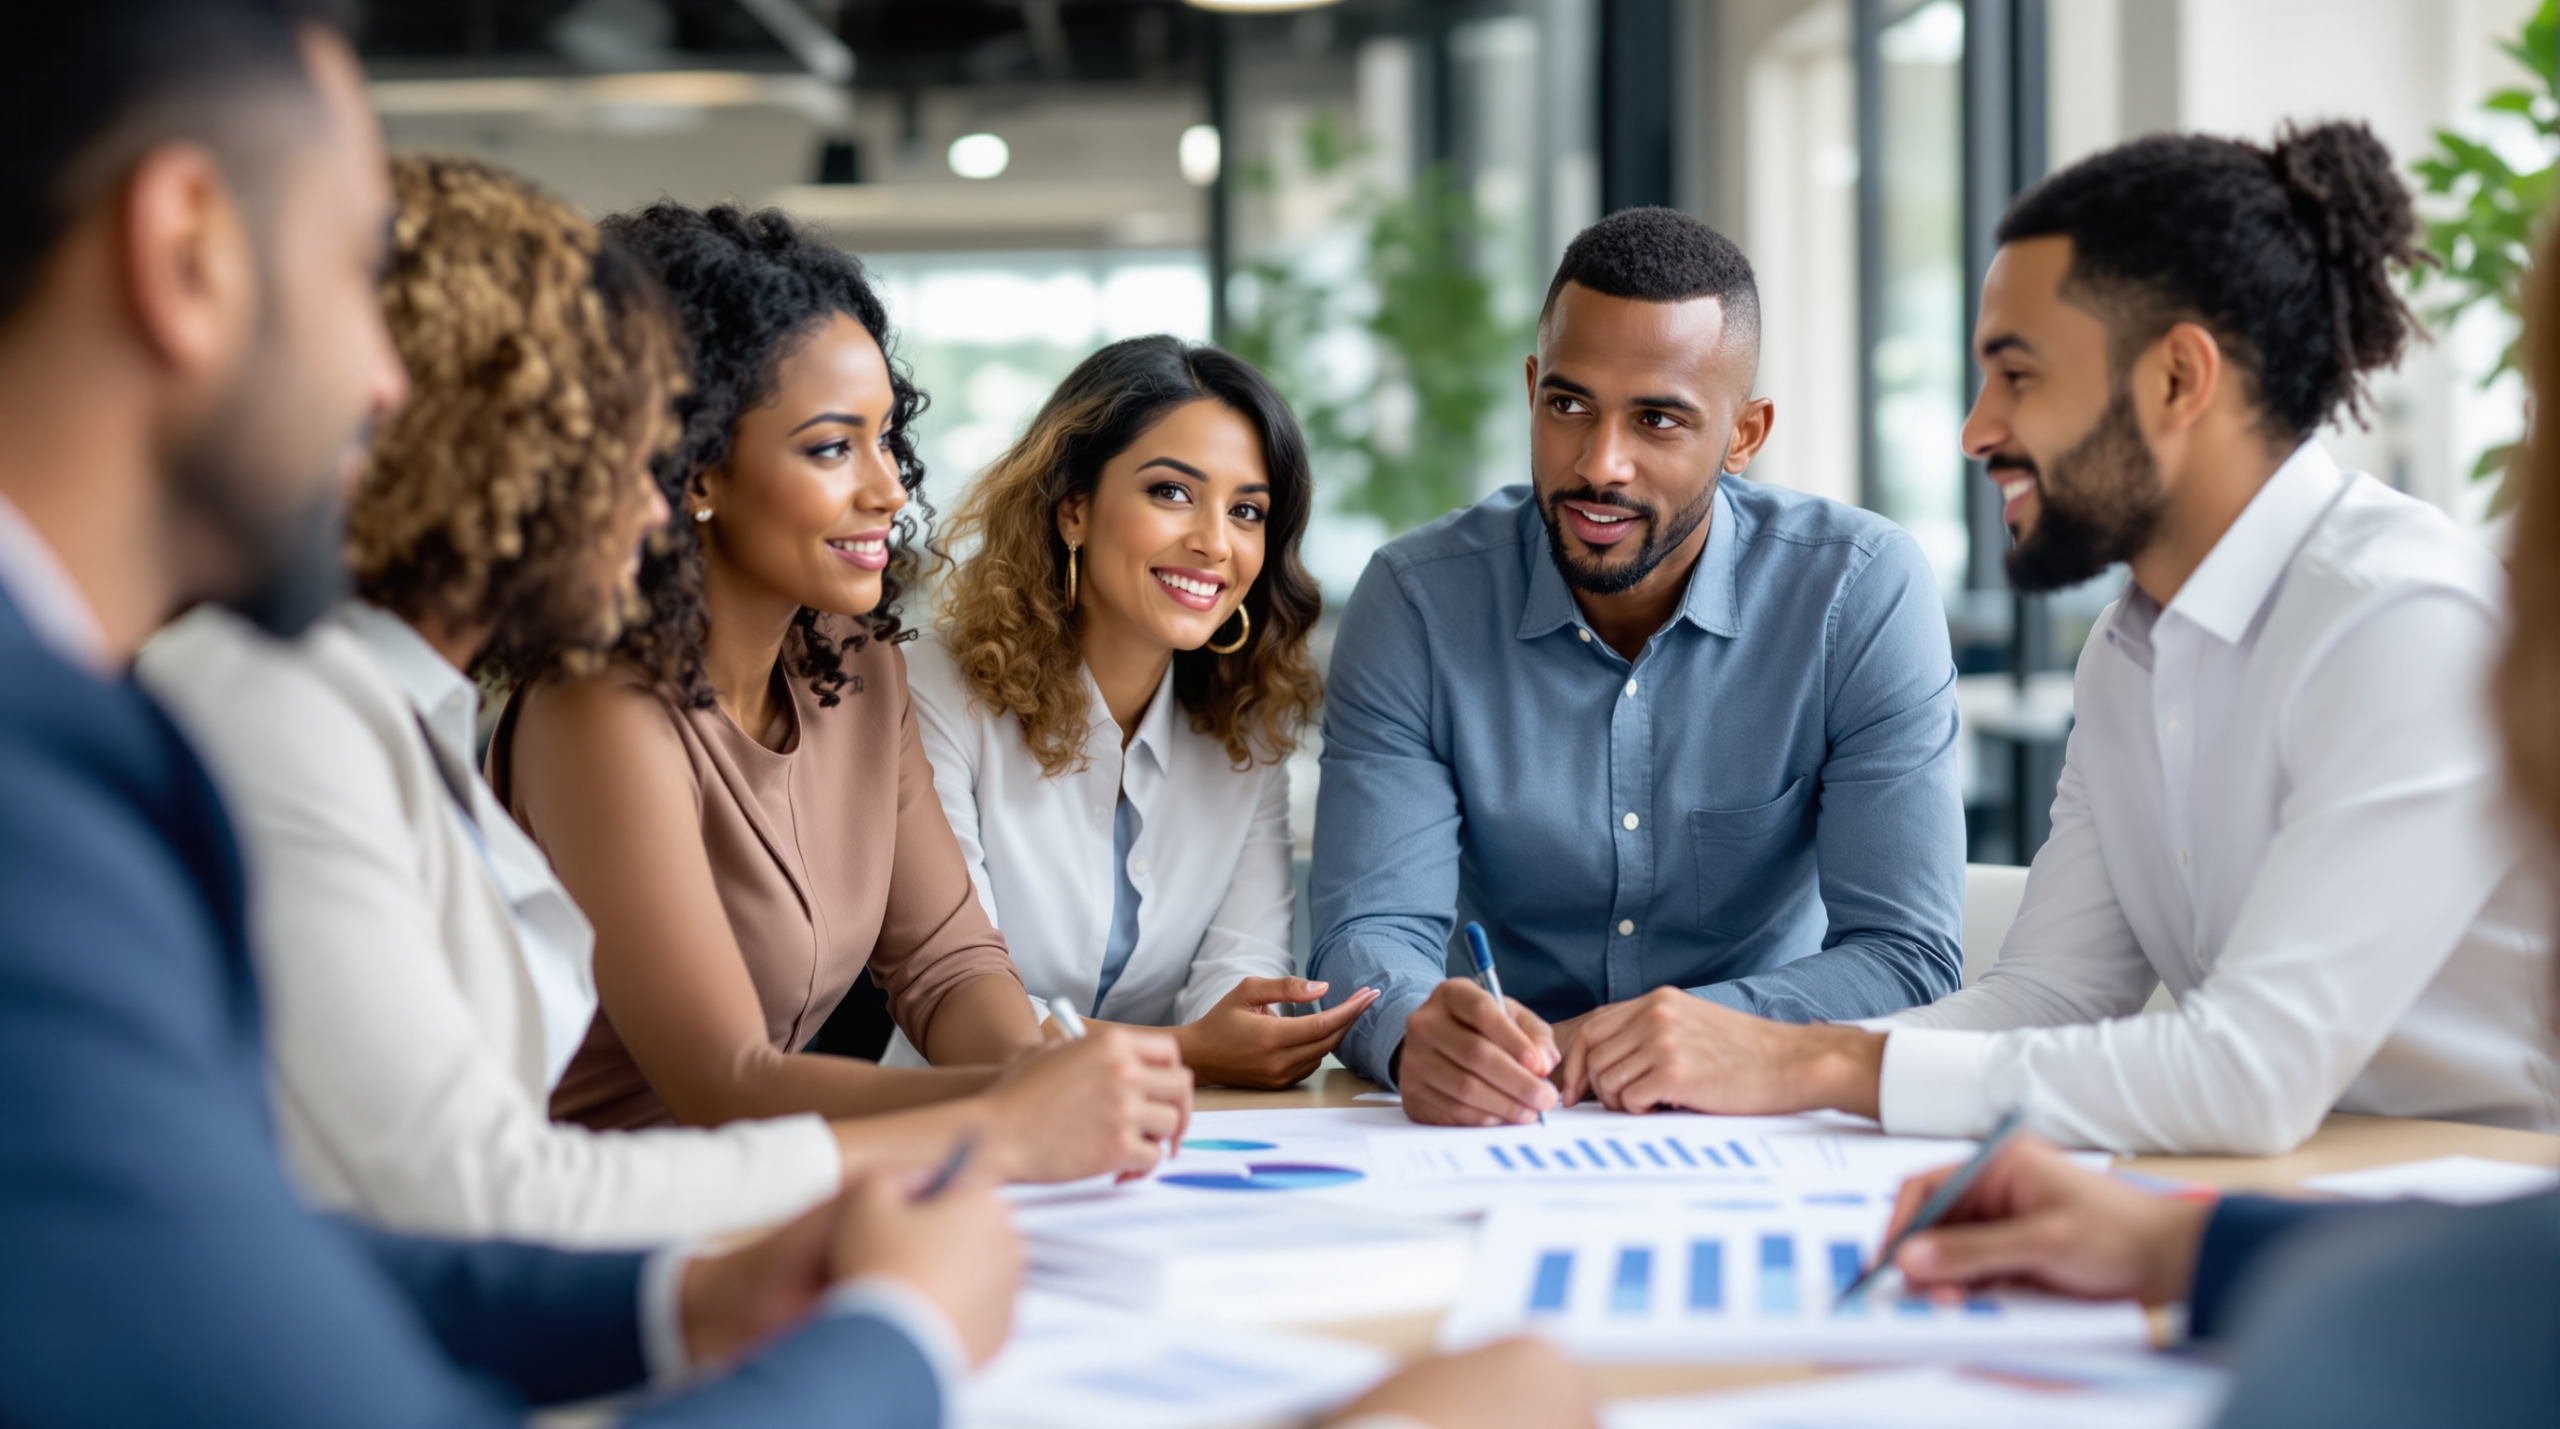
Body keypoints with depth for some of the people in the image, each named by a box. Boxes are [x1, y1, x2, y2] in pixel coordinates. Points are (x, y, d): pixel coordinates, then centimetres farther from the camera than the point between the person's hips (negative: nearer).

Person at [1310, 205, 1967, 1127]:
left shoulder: (1864, 592, -10)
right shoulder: (1417, 602, -6)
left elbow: (1907, 957, -13)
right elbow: (1371, 932, -12)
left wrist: (1702, 1031, -32)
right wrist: (1420, 1032, -36)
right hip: (1506, 1127, 2)